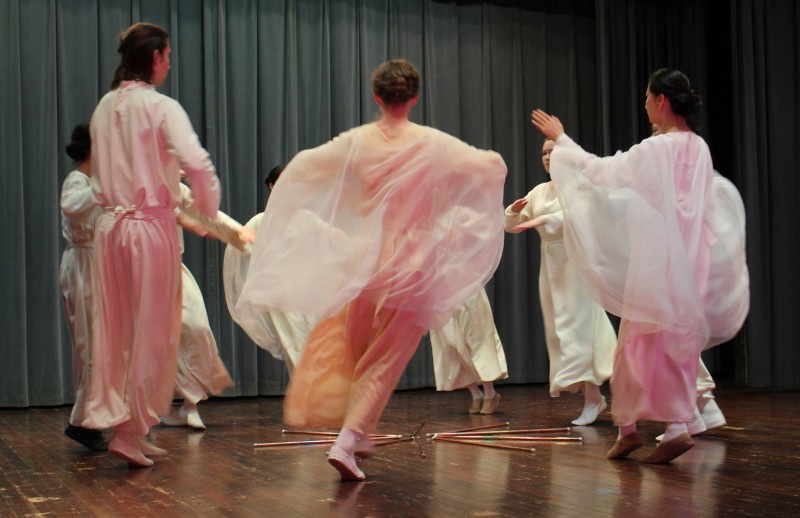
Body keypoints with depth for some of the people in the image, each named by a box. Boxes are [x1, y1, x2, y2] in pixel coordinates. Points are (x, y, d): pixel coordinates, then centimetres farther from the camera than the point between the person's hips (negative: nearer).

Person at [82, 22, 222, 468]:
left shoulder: (105, 107, 8)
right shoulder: (162, 107, -10)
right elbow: (199, 165, -22)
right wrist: (208, 214, -5)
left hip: (110, 225, 6)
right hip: (152, 225, -6)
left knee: (117, 328, 15)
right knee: (153, 333, 4)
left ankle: (111, 414, 23)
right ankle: (132, 434, 7)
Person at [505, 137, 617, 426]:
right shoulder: (539, 191, 13)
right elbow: (512, 227, 15)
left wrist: (542, 220, -34)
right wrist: (514, 211, -6)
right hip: (550, 263, 7)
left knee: (578, 325, -11)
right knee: (557, 329, 6)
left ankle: (592, 398, -8)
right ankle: (594, 396, 16)